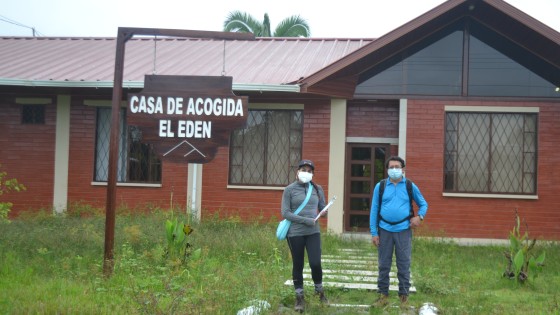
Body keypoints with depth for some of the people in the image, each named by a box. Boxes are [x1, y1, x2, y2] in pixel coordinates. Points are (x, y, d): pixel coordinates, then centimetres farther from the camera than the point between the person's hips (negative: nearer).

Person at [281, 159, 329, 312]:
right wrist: (305, 220, -17)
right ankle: (300, 297, 20)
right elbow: (285, 213, -9)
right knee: (298, 266, 6)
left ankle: (320, 291, 19)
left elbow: (323, 209, 15)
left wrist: (317, 216, -8)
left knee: (315, 264, -8)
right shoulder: (289, 189, -4)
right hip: (295, 233, -2)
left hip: (313, 232, 2)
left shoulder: (317, 189, 5)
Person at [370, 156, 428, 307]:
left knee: (404, 265, 3)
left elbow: (423, 204, 14)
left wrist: (419, 216, -8)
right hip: (384, 230, 0)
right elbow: (374, 210, 3)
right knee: (383, 265, 6)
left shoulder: (410, 186, 4)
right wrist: (374, 233, -2)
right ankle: (383, 294, 16)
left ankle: (404, 296, 12)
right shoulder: (380, 186, 3)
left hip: (403, 230, 0)